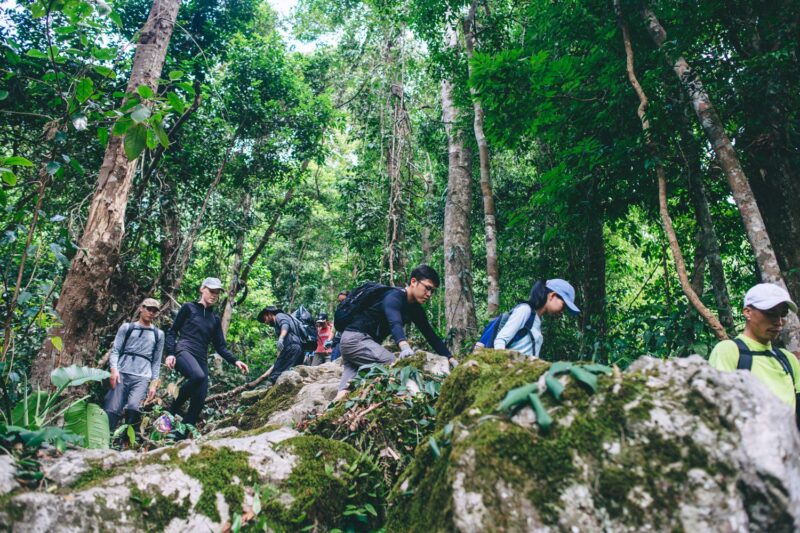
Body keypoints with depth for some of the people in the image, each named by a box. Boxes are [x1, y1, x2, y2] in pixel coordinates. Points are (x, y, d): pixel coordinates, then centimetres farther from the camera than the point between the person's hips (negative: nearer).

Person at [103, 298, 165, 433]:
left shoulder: (158, 334, 17)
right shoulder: (127, 327, 14)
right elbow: (115, 351, 6)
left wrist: (154, 384, 7)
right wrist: (114, 370, -11)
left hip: (142, 377, 0)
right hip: (121, 374, 0)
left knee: (133, 407, -24)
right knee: (112, 409, -12)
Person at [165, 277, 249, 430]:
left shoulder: (215, 319, 20)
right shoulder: (189, 308, 9)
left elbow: (220, 346, 18)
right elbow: (172, 332, 6)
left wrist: (235, 361, 3)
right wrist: (170, 353, -10)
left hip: (201, 359, 5)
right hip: (183, 351, -5)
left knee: (199, 400, -7)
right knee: (198, 376, -35)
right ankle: (172, 411, -15)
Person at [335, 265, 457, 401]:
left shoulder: (415, 308, 9)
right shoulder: (394, 297, -19)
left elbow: (430, 335, 10)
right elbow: (395, 323, -39)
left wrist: (451, 359, 3)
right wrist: (405, 347, -58)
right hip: (355, 338, -9)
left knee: (345, 393, -1)